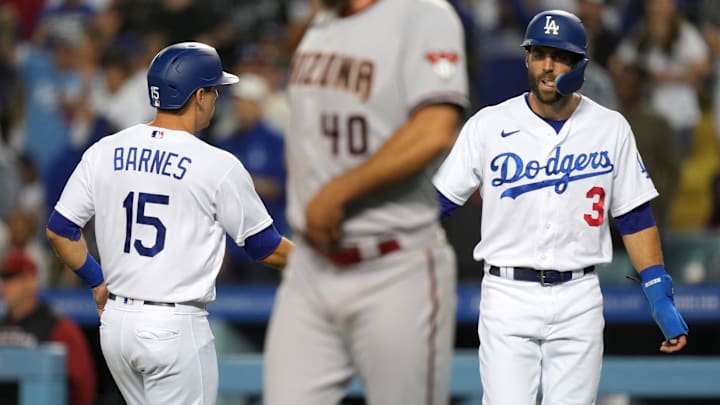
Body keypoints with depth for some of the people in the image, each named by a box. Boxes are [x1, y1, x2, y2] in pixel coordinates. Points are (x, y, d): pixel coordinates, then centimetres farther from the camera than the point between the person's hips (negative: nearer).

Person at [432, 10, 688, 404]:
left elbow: (634, 217, 7)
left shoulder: (610, 128, 4)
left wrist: (661, 299, 1)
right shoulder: (488, 125, -1)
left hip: (579, 298, 1)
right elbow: (438, 202, 2)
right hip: (507, 297, -1)